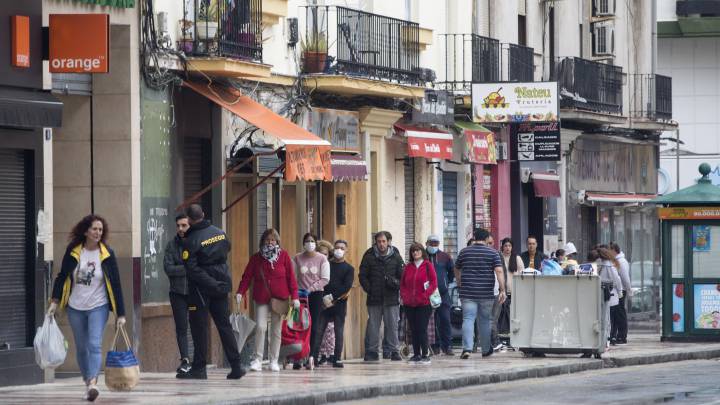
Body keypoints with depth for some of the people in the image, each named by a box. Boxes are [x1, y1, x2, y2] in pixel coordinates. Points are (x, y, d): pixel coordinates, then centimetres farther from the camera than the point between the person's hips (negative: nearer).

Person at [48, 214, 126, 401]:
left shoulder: (107, 254, -5)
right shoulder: (73, 251, -2)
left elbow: (116, 284, -3)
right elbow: (62, 277, 7)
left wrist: (120, 314, -4)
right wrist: (55, 302, -2)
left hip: (98, 307, -3)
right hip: (75, 308, 3)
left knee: (95, 345, -18)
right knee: (81, 348, 8)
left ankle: (93, 384, -29)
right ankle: (87, 382, 21)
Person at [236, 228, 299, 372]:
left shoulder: (284, 256, 4)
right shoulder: (256, 258, 5)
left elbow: (291, 277, 2)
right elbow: (247, 276, 1)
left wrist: (294, 297, -4)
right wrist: (240, 292, -13)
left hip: (279, 298, 0)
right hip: (261, 299, 0)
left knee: (276, 330, 4)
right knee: (260, 327, -12)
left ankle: (274, 361, 12)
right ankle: (257, 360, -5)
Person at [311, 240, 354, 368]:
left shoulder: (349, 268, 8)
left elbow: (347, 286, -4)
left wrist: (333, 297, -13)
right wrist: (325, 296, -9)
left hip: (339, 304, -1)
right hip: (325, 303, 1)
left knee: (339, 332, 0)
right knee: (318, 331, -4)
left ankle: (337, 359, 3)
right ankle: (313, 356, -6)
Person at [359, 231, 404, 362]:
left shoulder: (396, 257, 5)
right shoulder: (369, 256, 4)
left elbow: (402, 277, 6)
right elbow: (362, 276, 6)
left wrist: (396, 284, -14)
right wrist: (369, 289, -7)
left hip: (391, 298, 0)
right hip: (374, 298, 0)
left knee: (392, 325, 3)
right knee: (372, 325, 1)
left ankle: (394, 351, 9)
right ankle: (371, 351, 6)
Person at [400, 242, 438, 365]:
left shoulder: (428, 265, 0)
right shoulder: (408, 267, 13)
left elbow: (434, 283, -4)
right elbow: (402, 284, 16)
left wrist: (425, 296, -12)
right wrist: (404, 296, 0)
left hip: (424, 304, -5)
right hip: (409, 304, 5)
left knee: (422, 329, -8)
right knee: (413, 330, 6)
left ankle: (424, 355, -4)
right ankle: (416, 354, 11)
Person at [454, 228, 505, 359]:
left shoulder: (464, 252, 7)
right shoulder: (493, 253, 0)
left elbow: (457, 270, 21)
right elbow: (499, 271, -11)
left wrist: (459, 284, 36)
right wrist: (502, 290, -11)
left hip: (468, 293, 0)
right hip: (486, 294, 0)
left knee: (468, 320, -6)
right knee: (485, 321, 14)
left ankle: (467, 348, -22)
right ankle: (485, 349, 25)